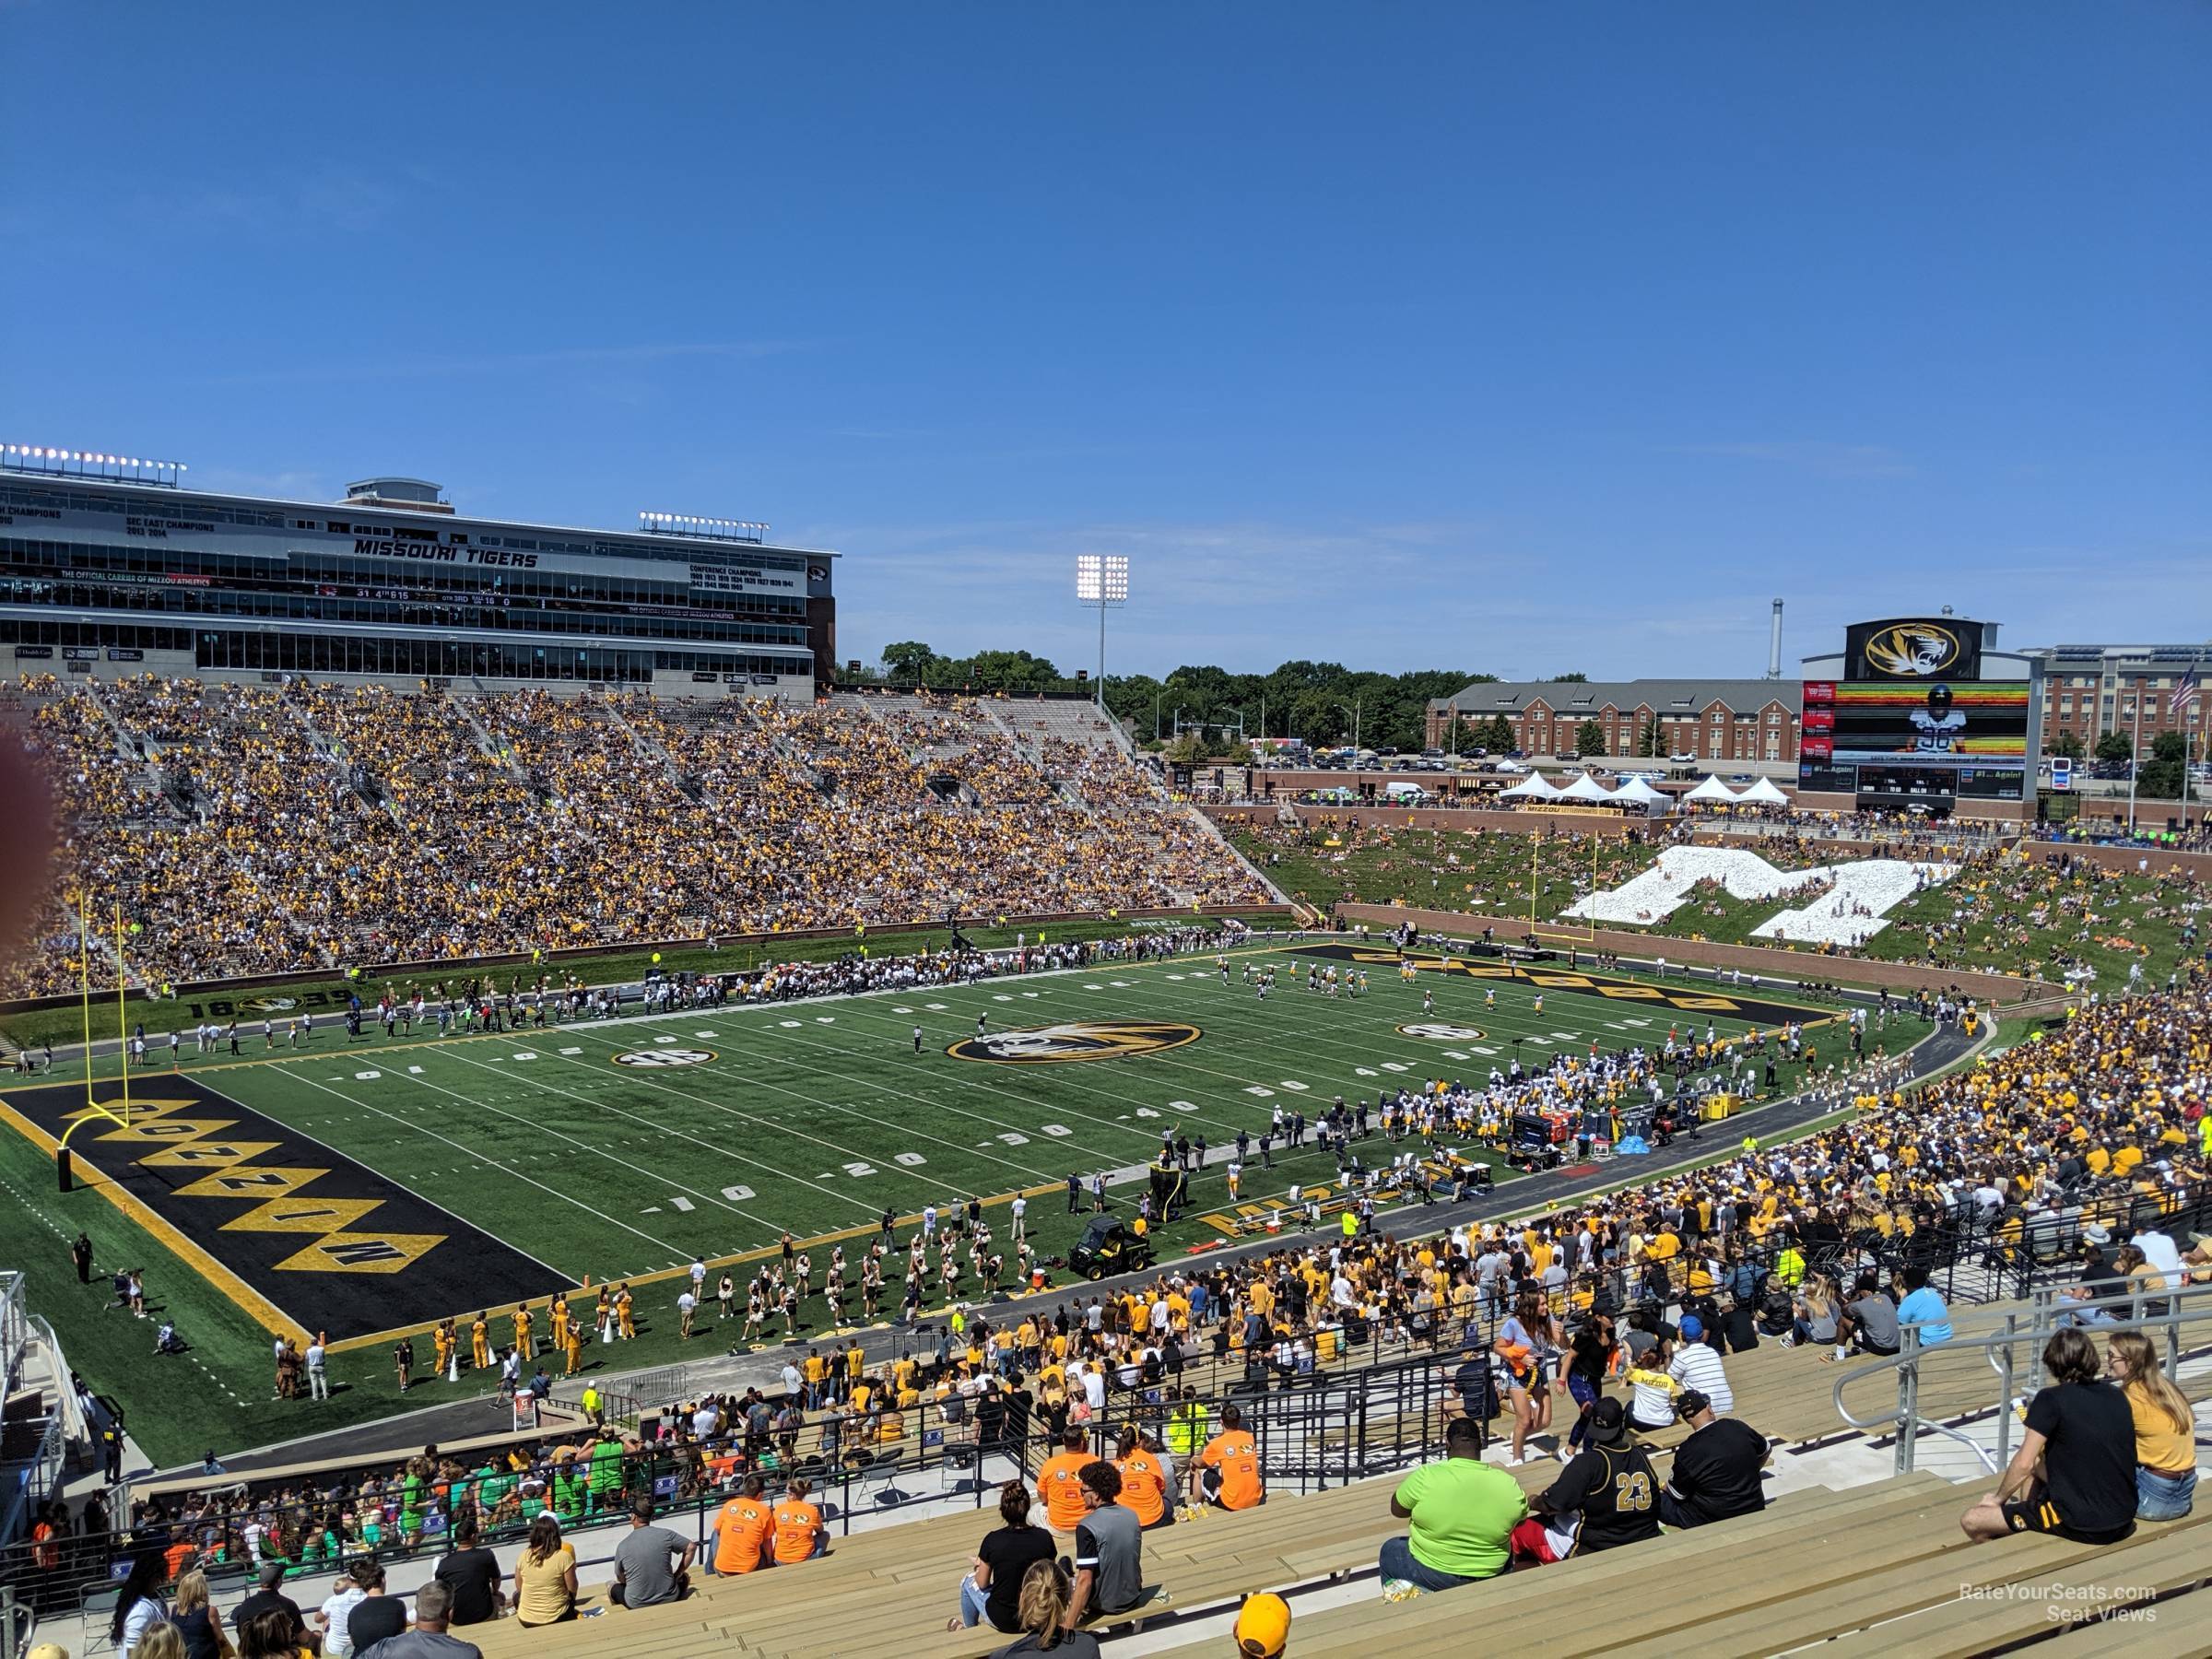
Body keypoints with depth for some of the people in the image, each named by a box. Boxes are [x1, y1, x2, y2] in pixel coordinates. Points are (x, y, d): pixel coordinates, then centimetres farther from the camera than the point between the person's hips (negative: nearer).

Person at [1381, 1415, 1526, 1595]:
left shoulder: (1426, 1477, -20)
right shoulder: (1509, 1485, -13)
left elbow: (1397, 1509, -4)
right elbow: (1521, 1517, 7)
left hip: (1431, 1574, -2)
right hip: (1488, 1578, 2)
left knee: (1390, 1549, 27)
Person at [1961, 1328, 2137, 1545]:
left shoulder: (2050, 1399, -13)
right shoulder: (2117, 1396, 5)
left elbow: (2023, 1464, -15)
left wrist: (1998, 1498, 2)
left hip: (2082, 1526, -8)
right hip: (2123, 1523, 8)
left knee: (1971, 1521, 0)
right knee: (2037, 1464, 30)